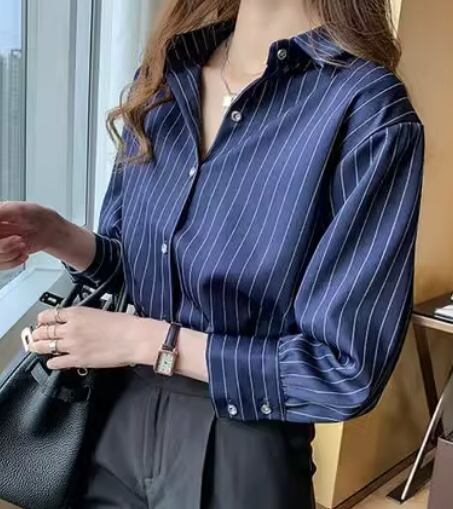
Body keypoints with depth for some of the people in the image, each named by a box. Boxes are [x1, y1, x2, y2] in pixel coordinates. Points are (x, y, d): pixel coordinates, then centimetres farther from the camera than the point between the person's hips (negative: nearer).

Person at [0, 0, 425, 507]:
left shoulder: (371, 115, -20)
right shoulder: (164, 71, -1)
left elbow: (347, 370, -19)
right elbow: (131, 261, 8)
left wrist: (152, 342, -18)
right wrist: (53, 234, -11)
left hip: (240, 455, -5)